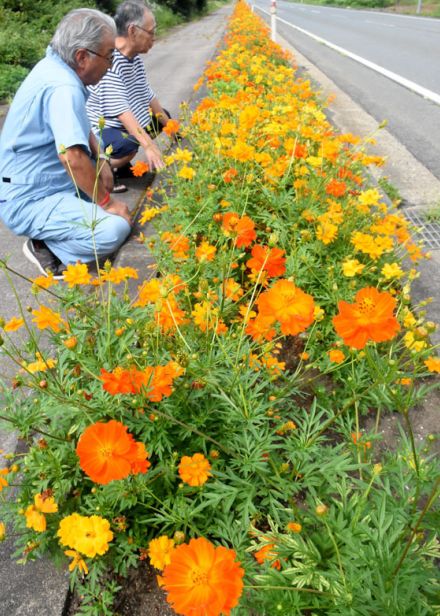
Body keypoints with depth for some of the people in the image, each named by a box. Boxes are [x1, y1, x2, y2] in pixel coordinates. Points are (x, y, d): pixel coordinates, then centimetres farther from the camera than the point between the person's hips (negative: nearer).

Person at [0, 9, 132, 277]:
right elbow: (72, 157, -33)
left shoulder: (55, 66, 6)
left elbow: (80, 125, 16)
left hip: (36, 181, 10)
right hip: (28, 200, -10)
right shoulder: (63, 88, -24)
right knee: (114, 230, -27)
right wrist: (107, 201, -21)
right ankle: (44, 246, -4)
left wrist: (100, 162, 2)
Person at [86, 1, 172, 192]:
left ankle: (120, 163, 15)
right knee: (129, 146, -38)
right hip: (101, 128, -10)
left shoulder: (135, 58, 2)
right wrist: (148, 144, -42)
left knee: (161, 117, 18)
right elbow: (120, 110, -34)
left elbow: (148, 95, 10)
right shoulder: (109, 61, -26)